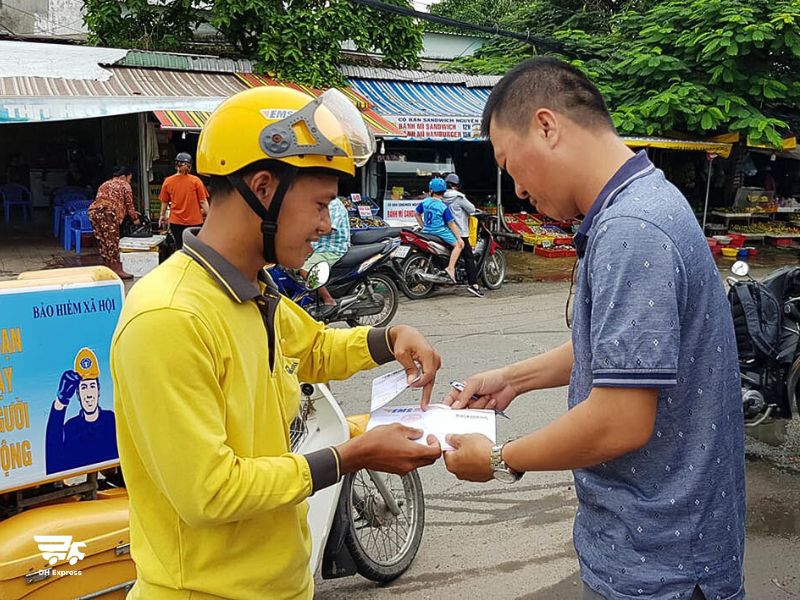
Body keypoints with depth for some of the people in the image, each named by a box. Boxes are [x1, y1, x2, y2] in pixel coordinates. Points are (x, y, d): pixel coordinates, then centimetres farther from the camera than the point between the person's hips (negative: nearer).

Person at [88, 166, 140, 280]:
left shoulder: (105, 184, 31)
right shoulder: (124, 185, 9)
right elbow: (129, 204, 8)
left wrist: (131, 213, 41)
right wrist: (135, 218, 23)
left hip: (93, 211, 7)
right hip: (108, 212, -7)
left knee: (103, 241, 11)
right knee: (112, 241, -4)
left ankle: (109, 268, 19)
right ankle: (117, 270, -1)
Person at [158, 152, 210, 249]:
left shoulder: (168, 181, -1)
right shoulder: (195, 181, -7)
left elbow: (164, 202, 8)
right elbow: (203, 201, -8)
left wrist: (162, 216, 24)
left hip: (175, 222, 2)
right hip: (194, 221, -2)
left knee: (179, 248, 9)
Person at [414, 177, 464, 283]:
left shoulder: (424, 202, 0)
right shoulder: (443, 207, -13)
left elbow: (417, 214, 13)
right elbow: (451, 224, -12)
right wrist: (459, 238, -8)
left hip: (427, 231, 6)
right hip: (440, 232, -6)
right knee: (458, 244, -7)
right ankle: (450, 268, -19)